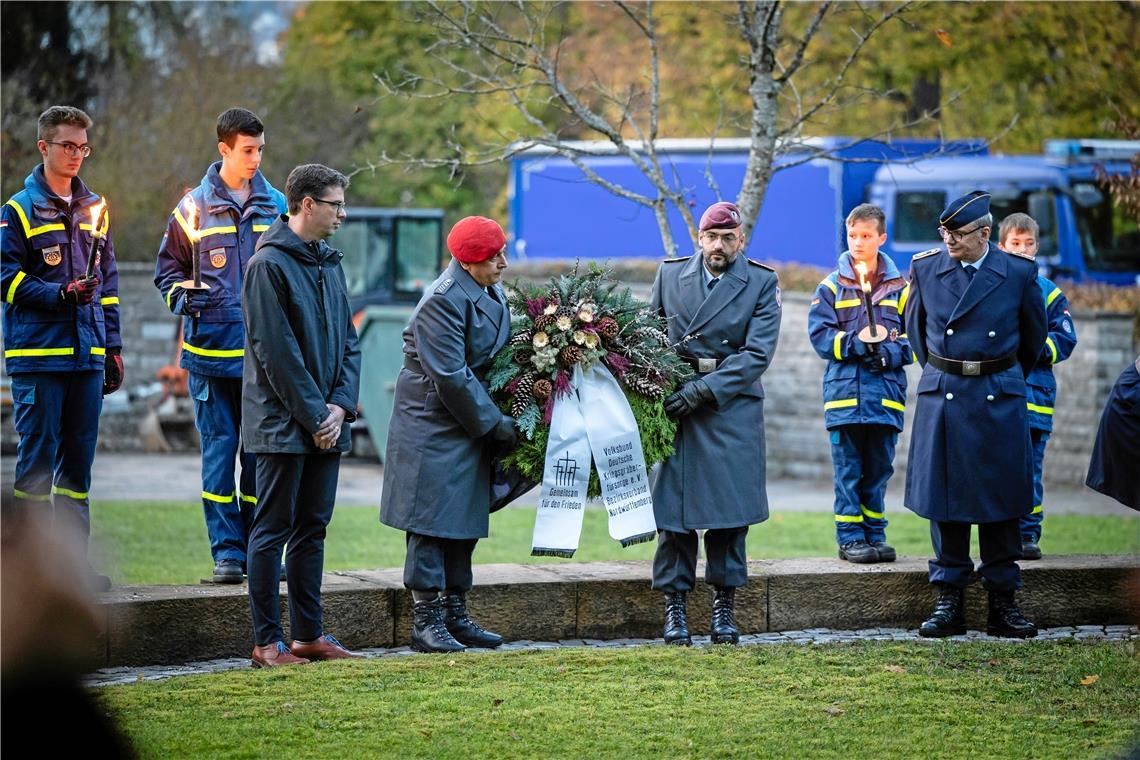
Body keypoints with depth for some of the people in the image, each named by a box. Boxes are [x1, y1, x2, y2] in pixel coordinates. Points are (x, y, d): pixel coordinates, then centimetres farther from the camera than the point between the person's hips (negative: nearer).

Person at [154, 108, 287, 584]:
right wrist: (185, 300, -7)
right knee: (219, 448, -2)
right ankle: (226, 550, 1)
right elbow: (167, 268, 11)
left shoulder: (276, 206, 9)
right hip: (211, 348, -2)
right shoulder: (195, 208, 3)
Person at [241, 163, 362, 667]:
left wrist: (341, 404, -1)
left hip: (326, 424, 8)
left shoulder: (328, 263, 13)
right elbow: (278, 352, -15)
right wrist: (315, 416, -14)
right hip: (283, 424, -8)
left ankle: (309, 635, 18)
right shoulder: (268, 265, -11)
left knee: (312, 529, 11)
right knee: (273, 529, -2)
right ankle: (267, 642, 1)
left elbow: (348, 340, 14)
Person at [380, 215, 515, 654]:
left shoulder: (491, 293, 10)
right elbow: (450, 377, -22)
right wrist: (495, 424, -17)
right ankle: (426, 621, -2)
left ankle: (455, 615, 20)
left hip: (471, 428, 9)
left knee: (465, 523, 12)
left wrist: (501, 418, 8)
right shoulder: (443, 301, -19)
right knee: (432, 524, -5)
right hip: (434, 429, -9)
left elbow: (501, 355, 20)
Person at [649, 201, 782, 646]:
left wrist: (703, 391, -16)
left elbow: (757, 353, -8)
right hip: (675, 406, 1)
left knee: (730, 509, 0)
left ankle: (725, 608, 9)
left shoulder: (762, 284, 1)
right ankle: (674, 606, 5)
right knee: (673, 507, -1)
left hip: (732, 407, -1)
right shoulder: (670, 274, 9)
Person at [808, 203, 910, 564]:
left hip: (885, 395, 1)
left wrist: (889, 352, -12)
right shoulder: (831, 287, 5)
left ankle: (874, 534, 14)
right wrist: (857, 342, -14)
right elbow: (820, 336, -2)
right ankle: (850, 537, 4)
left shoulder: (900, 287, 8)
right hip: (844, 392, -1)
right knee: (848, 470, -1)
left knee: (878, 471, 6)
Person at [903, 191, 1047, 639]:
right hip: (941, 397, 1)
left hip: (999, 398, -1)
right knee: (944, 499, 2)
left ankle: (1003, 602, 9)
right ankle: (949, 600, 9)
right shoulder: (925, 269, 1)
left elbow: (1034, 336, 12)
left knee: (1001, 500, 2)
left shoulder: (1018, 272, -3)